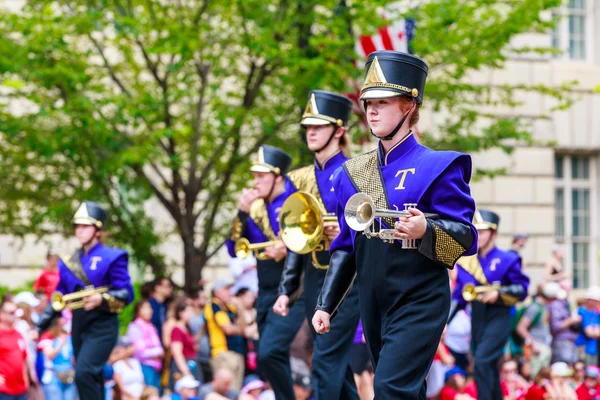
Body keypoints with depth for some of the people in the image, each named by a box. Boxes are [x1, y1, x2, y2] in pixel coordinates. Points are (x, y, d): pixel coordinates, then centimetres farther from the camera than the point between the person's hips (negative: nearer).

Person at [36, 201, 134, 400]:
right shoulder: (68, 262, 10)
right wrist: (40, 326, 9)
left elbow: (127, 293, -9)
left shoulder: (112, 258, -6)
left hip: (102, 326, -6)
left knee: (84, 373, -22)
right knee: (92, 378, 11)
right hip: (79, 326, 6)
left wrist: (102, 299, -26)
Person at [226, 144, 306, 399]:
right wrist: (242, 213, -8)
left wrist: (287, 251, -26)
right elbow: (234, 250, 4)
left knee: (269, 353, -21)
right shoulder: (256, 207, 7)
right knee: (275, 360, 10)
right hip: (266, 293, 7)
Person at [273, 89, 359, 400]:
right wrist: (286, 290, 9)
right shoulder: (302, 179, 11)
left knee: (326, 359, -10)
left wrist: (346, 232, -23)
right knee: (337, 361, 10)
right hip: (314, 278, 6)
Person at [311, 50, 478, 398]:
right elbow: (345, 247, 16)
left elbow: (466, 237, -10)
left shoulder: (438, 166, -6)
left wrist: (426, 230, -30)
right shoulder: (352, 172, 11)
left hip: (420, 303, -6)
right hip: (374, 304, 6)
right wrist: (326, 305, 10)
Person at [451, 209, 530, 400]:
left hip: (498, 317, -6)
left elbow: (522, 288, -4)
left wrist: (498, 292, -19)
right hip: (477, 318, 6)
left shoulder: (506, 260, -6)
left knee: (481, 361, -20)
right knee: (490, 369, 12)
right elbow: (459, 295, 9)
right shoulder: (466, 262, 7)